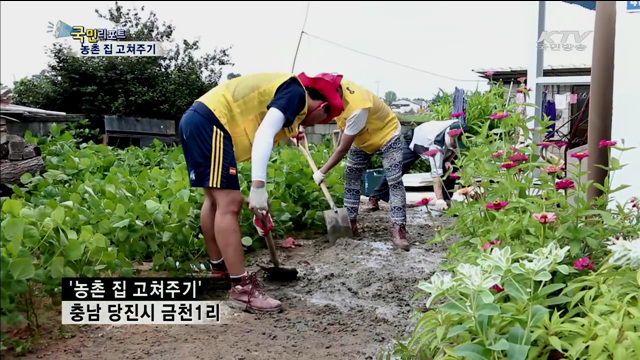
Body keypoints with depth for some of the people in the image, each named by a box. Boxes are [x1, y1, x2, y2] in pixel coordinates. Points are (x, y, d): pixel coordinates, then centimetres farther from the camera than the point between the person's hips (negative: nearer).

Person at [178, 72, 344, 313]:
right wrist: (258, 186, -25)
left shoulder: (283, 92, 24)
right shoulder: (296, 92, -4)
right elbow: (264, 134, -20)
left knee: (215, 200, 21)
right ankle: (242, 288, -8)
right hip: (209, 123, -11)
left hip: (196, 121, 11)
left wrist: (259, 195, 28)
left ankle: (219, 268, 36)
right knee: (229, 204, -11)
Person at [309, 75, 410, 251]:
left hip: (387, 134, -8)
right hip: (361, 139, 8)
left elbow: (343, 149, -34)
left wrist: (322, 172, -25)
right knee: (351, 179, 4)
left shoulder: (357, 109, -43)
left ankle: (398, 229, -17)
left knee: (395, 182, -16)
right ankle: (350, 223, 11)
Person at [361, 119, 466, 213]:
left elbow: (456, 147, -3)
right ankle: (374, 200, -10)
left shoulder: (459, 128, -29)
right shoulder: (437, 143, -47)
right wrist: (439, 199, -58)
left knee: (450, 169, -13)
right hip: (414, 142, -6)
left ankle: (447, 201, -5)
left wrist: (448, 160, -20)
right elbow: (436, 173, -52)